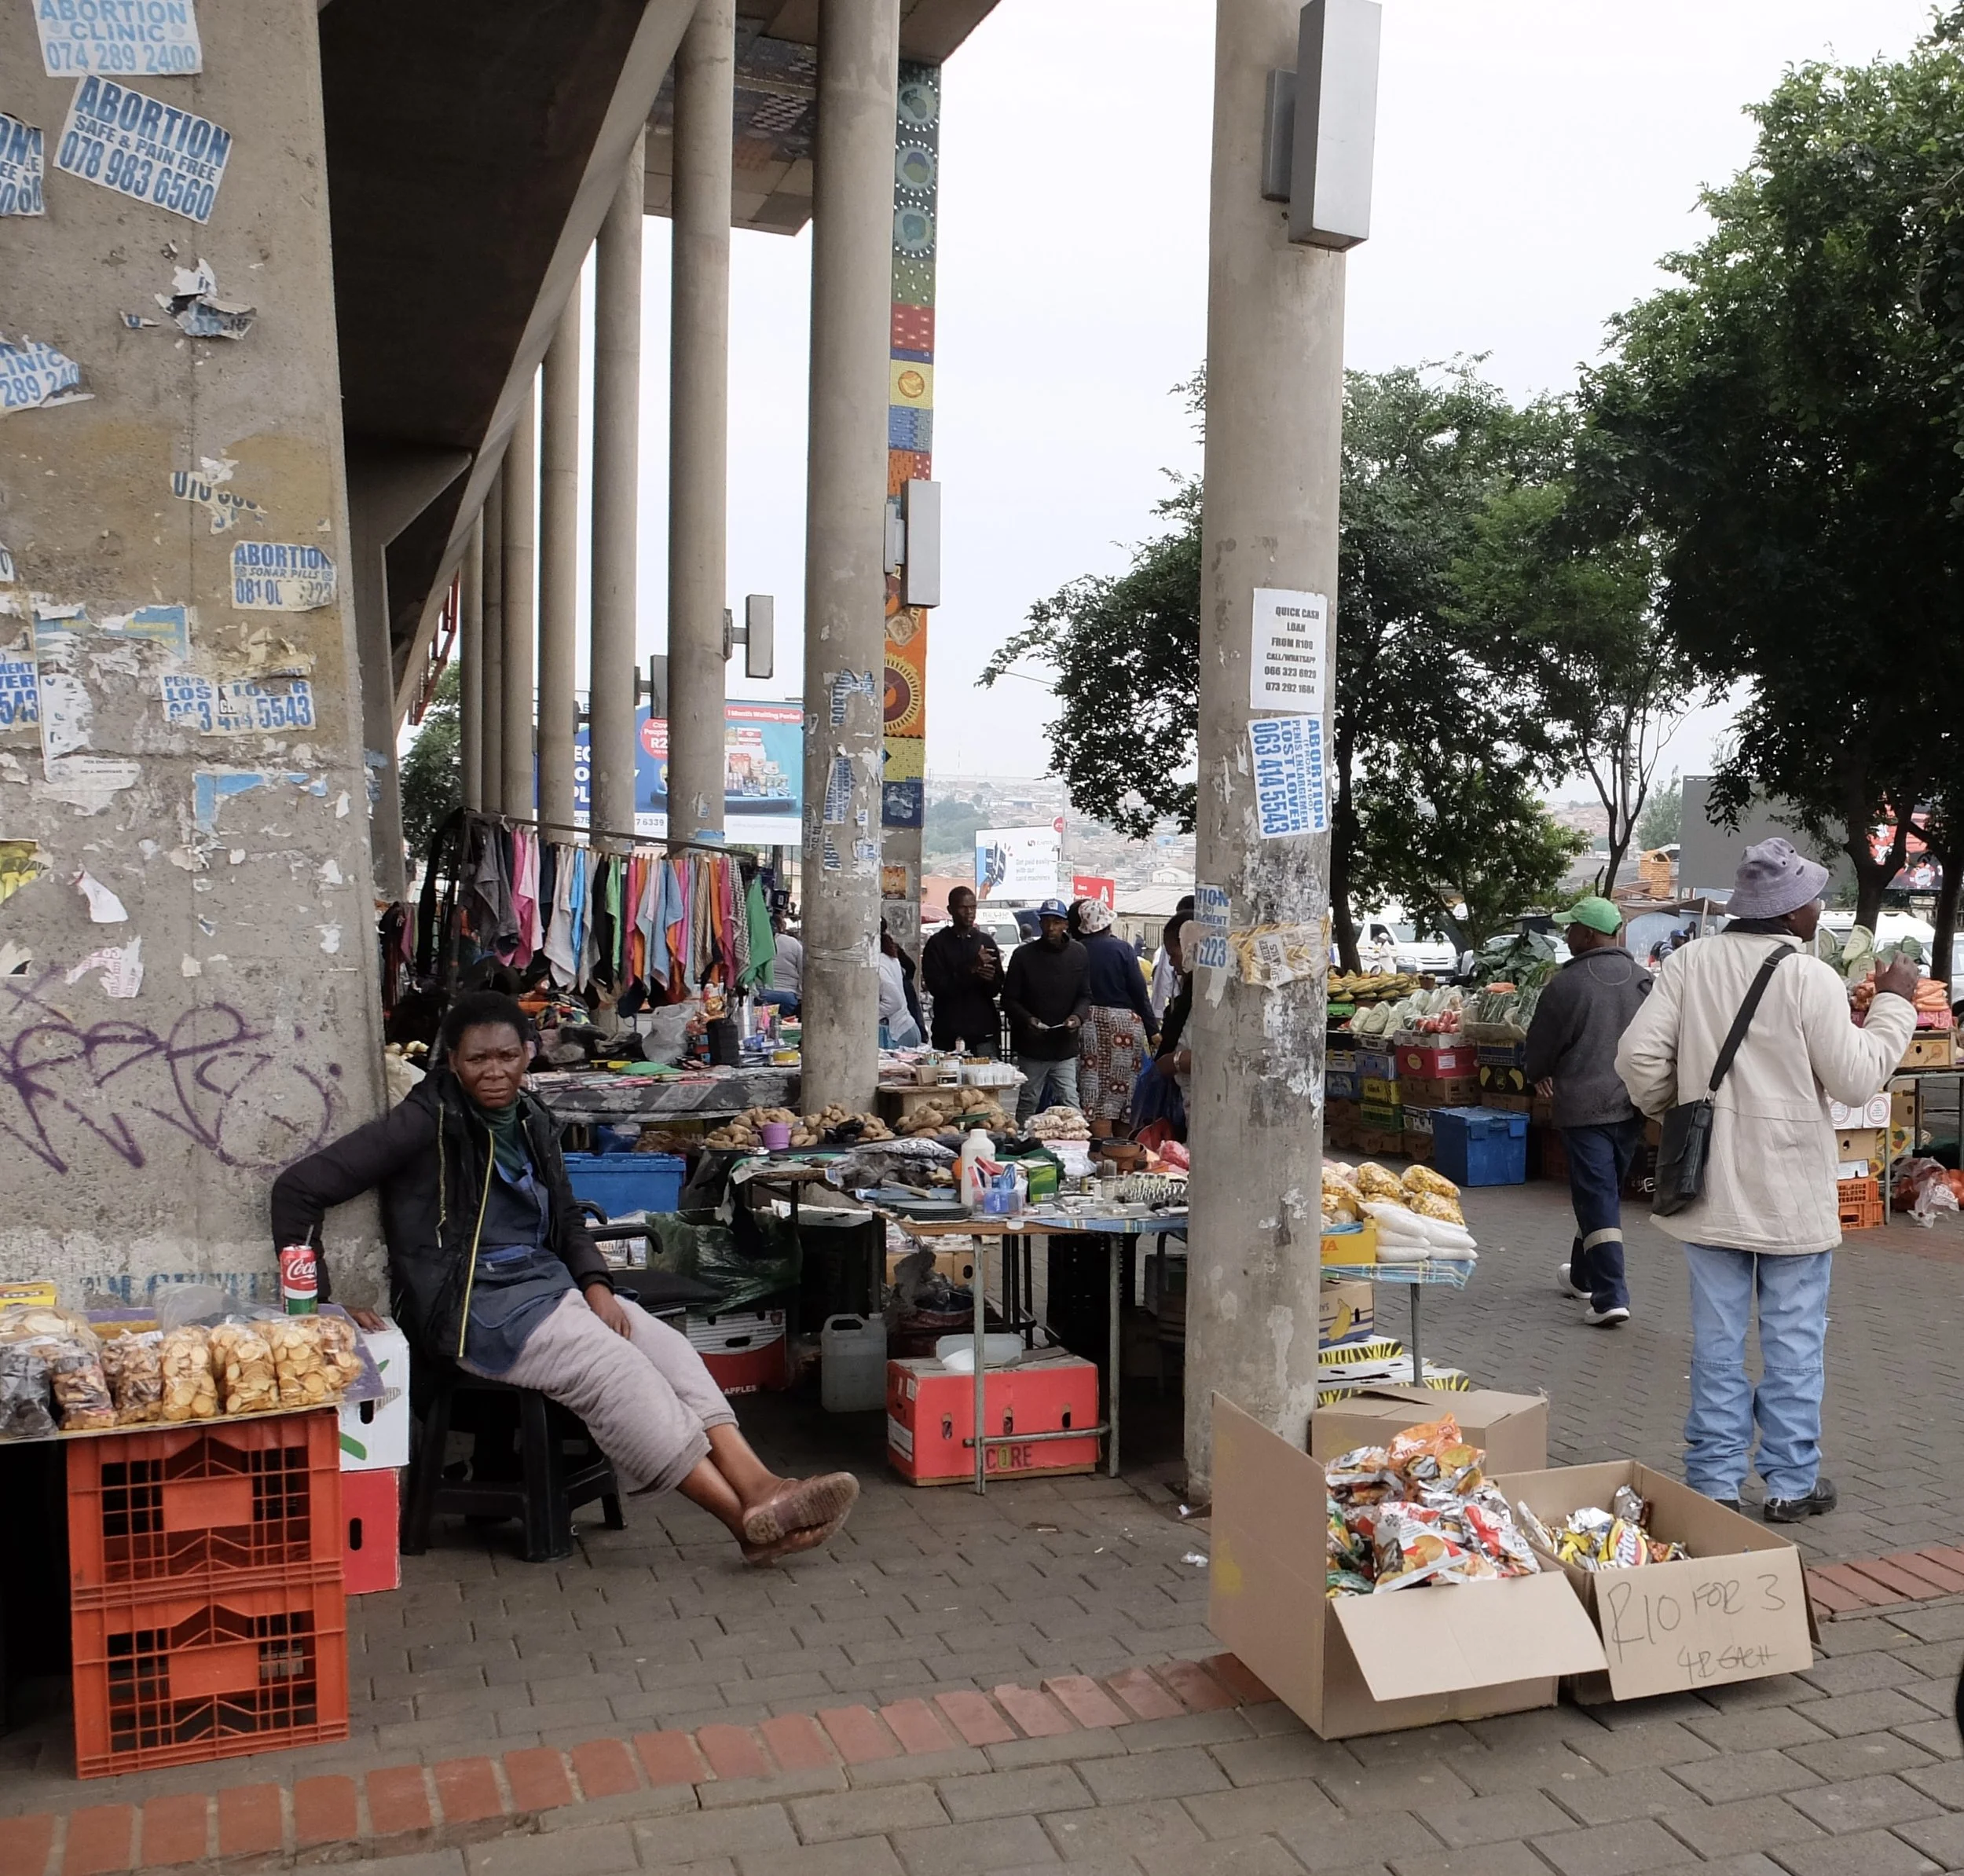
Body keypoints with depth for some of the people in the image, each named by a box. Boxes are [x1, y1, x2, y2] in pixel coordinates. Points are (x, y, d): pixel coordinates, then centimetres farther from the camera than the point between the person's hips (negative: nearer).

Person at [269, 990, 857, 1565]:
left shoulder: (532, 1124, 12)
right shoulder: (428, 1122, -9)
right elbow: (296, 1190, -12)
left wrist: (596, 1285, 2)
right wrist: (321, 1303, -15)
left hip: (547, 1282, 7)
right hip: (472, 1306, -7)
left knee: (670, 1348, -17)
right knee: (614, 1367, -26)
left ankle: (757, 1487, -31)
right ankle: (747, 1518, -28)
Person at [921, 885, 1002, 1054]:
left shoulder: (986, 942, 13)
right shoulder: (937, 944, 3)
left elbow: (997, 989, 12)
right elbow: (936, 987, -8)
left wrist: (990, 979, -12)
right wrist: (971, 970, -17)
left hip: (984, 1032, 3)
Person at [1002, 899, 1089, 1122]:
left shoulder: (1078, 954, 4)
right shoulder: (1023, 955, -3)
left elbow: (1085, 995, 8)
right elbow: (1009, 1000, -1)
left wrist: (1078, 1016, -13)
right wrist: (1027, 1019, -19)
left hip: (1065, 1045, 1)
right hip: (1031, 1046, -1)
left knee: (1069, 1102, -4)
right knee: (1028, 1103, 8)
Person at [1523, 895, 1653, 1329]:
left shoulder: (1566, 984, -13)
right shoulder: (1643, 979, 2)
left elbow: (1540, 1048, -3)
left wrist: (1538, 1075, 19)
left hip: (1584, 1106, -6)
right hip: (1632, 1103, 6)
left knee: (1597, 1198, -3)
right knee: (1606, 1192, 19)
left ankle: (1610, 1296, -8)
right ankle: (1583, 1274, 35)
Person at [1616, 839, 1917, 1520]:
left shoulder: (1689, 963, -2)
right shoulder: (1811, 977, -14)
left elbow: (1638, 1056, -4)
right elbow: (1855, 1079, -9)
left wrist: (1670, 1108, 16)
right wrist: (1894, 1004, 3)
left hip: (1711, 1185, 4)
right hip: (1791, 1193, -3)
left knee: (1717, 1339, 11)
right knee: (1794, 1342, 10)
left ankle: (1714, 1482, 17)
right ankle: (1790, 1484, 19)